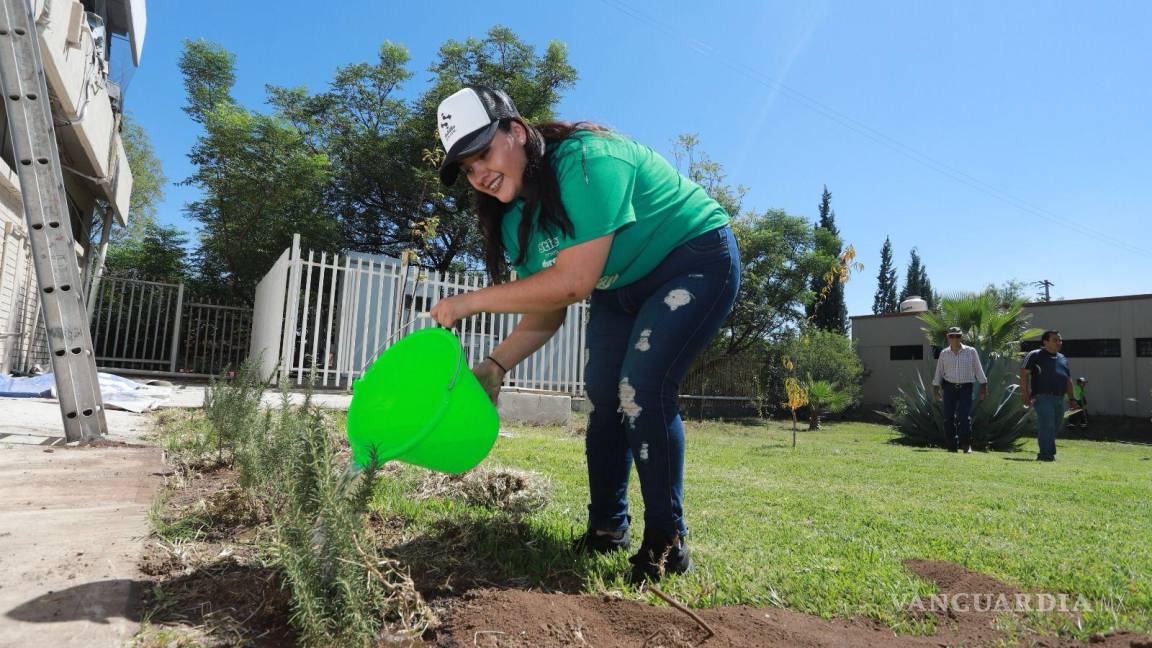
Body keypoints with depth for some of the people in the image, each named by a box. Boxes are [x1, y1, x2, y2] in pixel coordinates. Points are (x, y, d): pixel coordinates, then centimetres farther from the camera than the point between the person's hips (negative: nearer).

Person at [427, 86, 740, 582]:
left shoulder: (586, 161, -30)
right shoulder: (516, 221, -3)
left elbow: (572, 283, -36)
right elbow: (547, 313, -2)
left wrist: (472, 301, -29)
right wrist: (493, 367, -15)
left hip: (695, 262, -8)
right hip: (623, 288, 8)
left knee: (640, 392, -20)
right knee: (602, 396, 1)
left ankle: (667, 541, -4)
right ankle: (608, 527, 17)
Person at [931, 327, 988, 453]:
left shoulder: (971, 352, 2)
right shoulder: (944, 353, 6)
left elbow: (978, 370, 5)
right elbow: (939, 372, 10)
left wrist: (983, 386, 2)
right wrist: (936, 388, 7)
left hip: (966, 388, -2)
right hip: (949, 388, 2)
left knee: (965, 417, -10)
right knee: (948, 418, 0)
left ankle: (966, 445, 6)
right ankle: (952, 446, 9)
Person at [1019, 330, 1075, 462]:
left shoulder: (1063, 359, 22)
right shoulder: (1035, 355, 0)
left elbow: (1068, 380, 27)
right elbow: (1024, 374, -7)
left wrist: (1071, 398, 18)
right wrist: (1025, 396, -15)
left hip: (1059, 398, 7)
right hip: (1043, 397, -7)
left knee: (1055, 427, 9)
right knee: (1047, 426, -14)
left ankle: (1049, 454, 18)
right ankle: (1046, 454, -14)